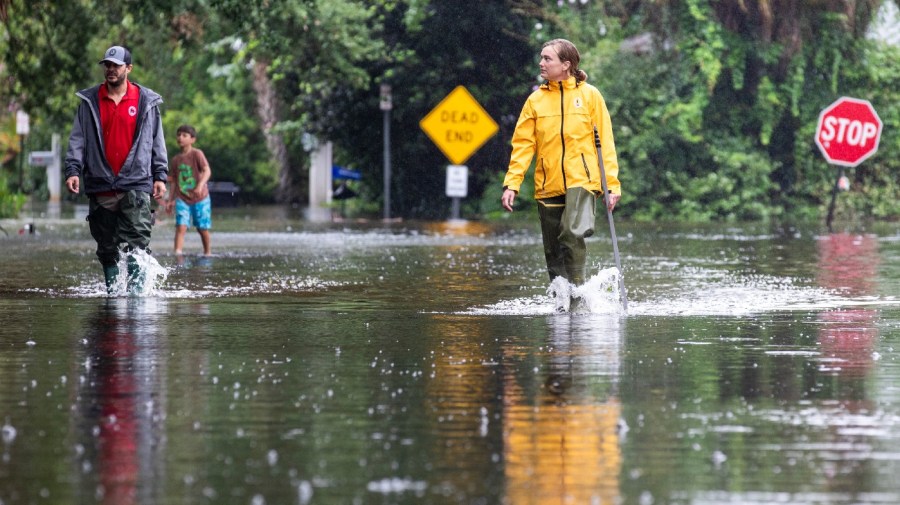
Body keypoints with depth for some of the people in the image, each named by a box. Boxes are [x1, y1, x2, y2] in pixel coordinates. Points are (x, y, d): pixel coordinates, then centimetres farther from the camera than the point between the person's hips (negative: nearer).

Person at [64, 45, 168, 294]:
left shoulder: (146, 102, 7)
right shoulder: (89, 101, 10)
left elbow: (157, 141, 11)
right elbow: (78, 139, 9)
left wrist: (160, 175, 5)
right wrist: (73, 170, -4)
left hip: (136, 183, -2)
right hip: (100, 186, 2)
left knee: (136, 243, -12)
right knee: (107, 246, 5)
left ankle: (137, 289, -11)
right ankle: (112, 290, 14)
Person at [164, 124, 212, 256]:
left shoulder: (197, 154, -6)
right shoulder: (176, 159, 8)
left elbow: (207, 171, -16)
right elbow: (173, 181, 15)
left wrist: (200, 186, -33)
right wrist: (170, 200, 12)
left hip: (200, 198, -3)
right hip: (182, 199, 3)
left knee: (202, 228, 7)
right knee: (181, 226, -14)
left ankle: (207, 253, 26)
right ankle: (177, 253, -20)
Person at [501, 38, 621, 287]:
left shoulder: (589, 95, 4)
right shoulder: (536, 100, 9)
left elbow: (605, 142, 3)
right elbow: (523, 145, 5)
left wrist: (612, 184, -3)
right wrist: (512, 184, -6)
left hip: (581, 180, -3)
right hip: (548, 187, 3)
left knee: (572, 234, -26)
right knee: (554, 253, 6)